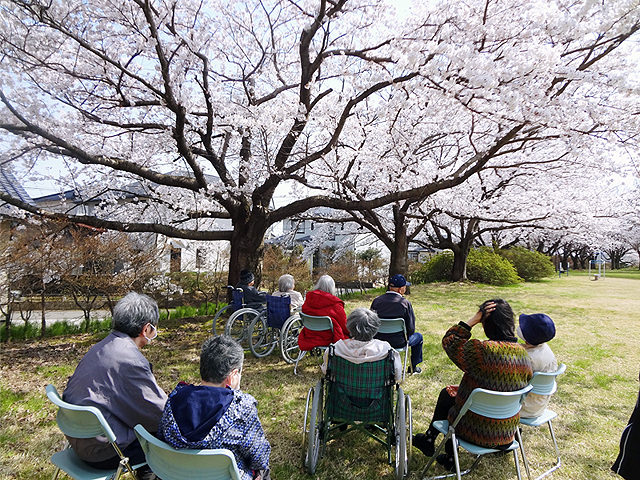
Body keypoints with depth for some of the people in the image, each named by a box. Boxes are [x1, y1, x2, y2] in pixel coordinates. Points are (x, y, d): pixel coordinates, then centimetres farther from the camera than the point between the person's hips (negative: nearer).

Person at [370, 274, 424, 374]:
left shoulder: (376, 300, -6)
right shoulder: (405, 303, -16)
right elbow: (411, 329, -11)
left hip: (379, 341, 4)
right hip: (398, 343, -4)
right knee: (418, 336, 25)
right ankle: (413, 368, 36)